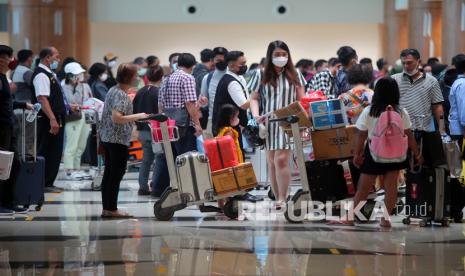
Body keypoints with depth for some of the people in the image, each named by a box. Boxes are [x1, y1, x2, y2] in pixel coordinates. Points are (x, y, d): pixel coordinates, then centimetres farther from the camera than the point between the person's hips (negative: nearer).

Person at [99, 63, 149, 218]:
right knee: (117, 173, -4)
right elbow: (117, 118, -25)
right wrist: (138, 116, -20)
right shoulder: (121, 95, -16)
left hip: (107, 137, 10)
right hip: (118, 140, -10)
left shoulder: (113, 90, 13)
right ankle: (111, 209, -2)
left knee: (109, 173, 11)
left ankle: (107, 208, 14)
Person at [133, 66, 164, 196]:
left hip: (143, 130, 7)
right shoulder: (159, 92, -13)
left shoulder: (140, 92, 7)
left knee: (146, 159, 13)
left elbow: (134, 111, 11)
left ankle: (143, 186, 13)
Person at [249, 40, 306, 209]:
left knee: (281, 159, -15)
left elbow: (301, 100, 9)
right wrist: (256, 115, -9)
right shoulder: (261, 75, 7)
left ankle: (282, 200, -14)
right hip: (268, 123, 2)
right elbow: (254, 98, 9)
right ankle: (278, 199, 10)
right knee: (272, 162, 3)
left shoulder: (294, 75, 7)